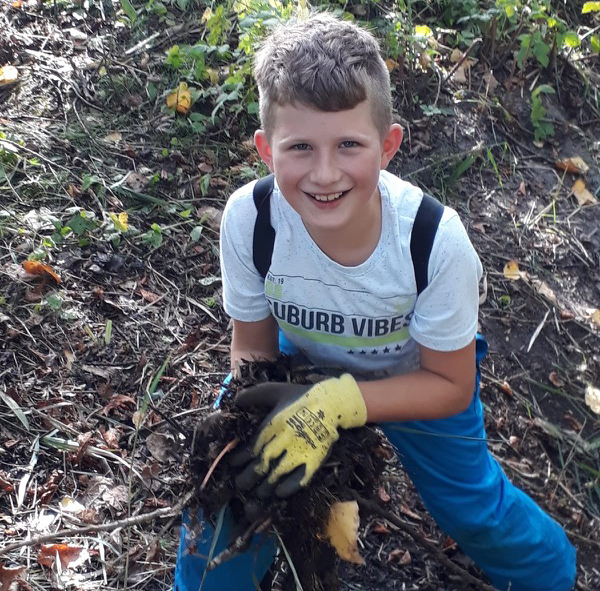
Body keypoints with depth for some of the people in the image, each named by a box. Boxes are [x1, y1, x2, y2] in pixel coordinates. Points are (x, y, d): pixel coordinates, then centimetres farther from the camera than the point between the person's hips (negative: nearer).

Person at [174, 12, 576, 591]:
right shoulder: (248, 218, -31)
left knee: (476, 509, 2)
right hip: (303, 364, 2)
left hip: (416, 378, -1)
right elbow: (252, 346, -12)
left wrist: (336, 403, -35)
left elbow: (451, 386, -21)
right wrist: (266, 416, -31)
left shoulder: (436, 238, -35)